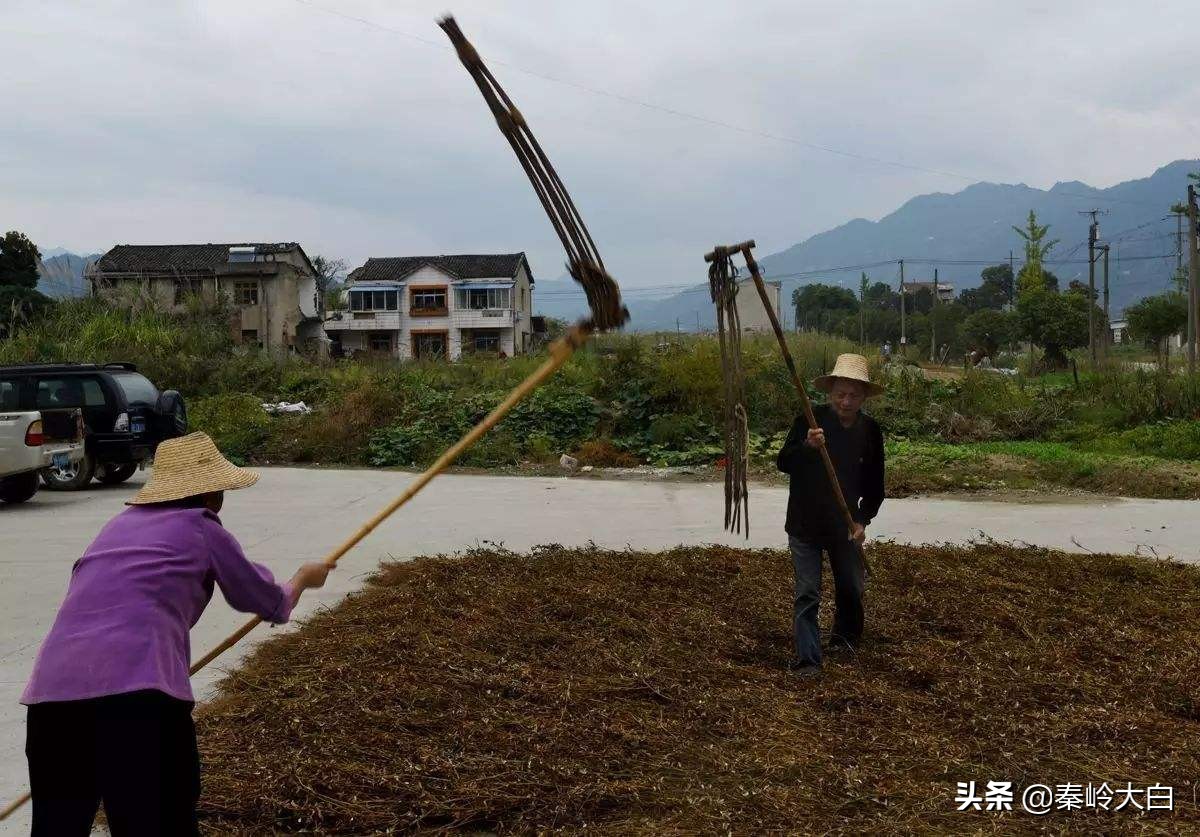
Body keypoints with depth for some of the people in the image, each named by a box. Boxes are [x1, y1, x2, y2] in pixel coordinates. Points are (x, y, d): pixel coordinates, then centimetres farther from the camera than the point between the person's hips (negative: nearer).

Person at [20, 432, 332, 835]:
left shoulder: (121, 523, 26)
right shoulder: (202, 529, 10)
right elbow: (272, 605, 20)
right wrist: (303, 578, 39)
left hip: (51, 687, 6)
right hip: (138, 688, -6)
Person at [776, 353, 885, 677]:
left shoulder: (870, 431, -4)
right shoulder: (810, 420, -13)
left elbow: (875, 484, 5)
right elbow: (783, 463, -15)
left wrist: (863, 520, -6)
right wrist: (807, 446, -34)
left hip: (845, 525, 3)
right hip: (805, 524, -3)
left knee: (851, 588, 17)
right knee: (807, 594, -3)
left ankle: (846, 639, 43)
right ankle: (807, 659, 4)